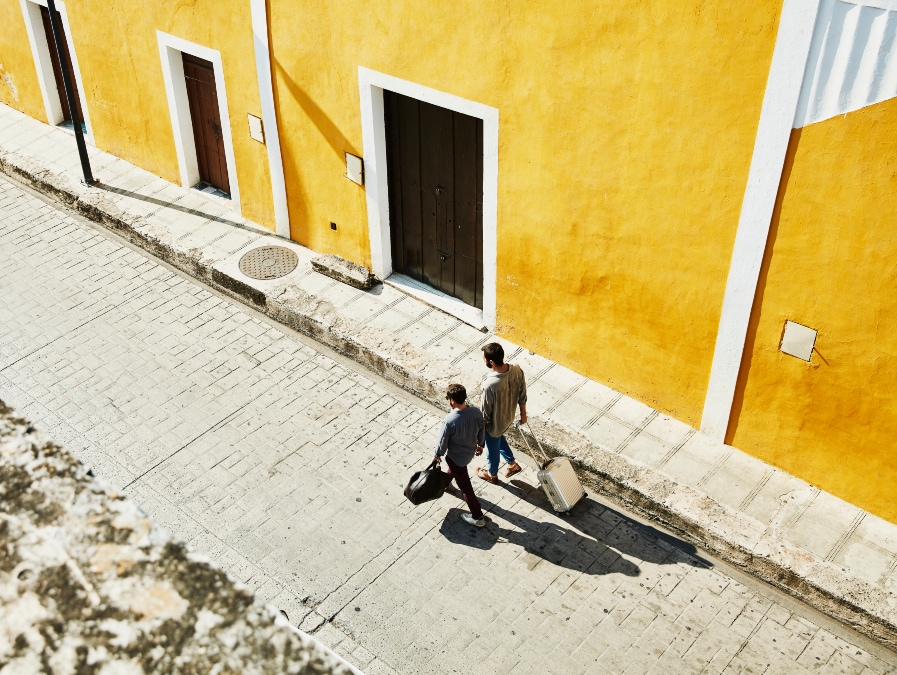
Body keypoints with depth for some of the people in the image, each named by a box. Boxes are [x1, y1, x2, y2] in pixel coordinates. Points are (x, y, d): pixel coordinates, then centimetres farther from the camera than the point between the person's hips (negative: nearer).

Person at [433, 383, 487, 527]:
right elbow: (482, 431, -2)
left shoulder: (449, 421, -37)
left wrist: (437, 455, -1)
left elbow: (442, 441, -22)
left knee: (465, 485, 13)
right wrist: (480, 444, 18)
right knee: (454, 467, 38)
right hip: (471, 451, 6)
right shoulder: (476, 412, -21)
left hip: (457, 456, -6)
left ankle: (478, 517, 25)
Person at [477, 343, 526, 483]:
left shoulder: (490, 384, -40)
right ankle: (512, 464, 50)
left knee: (492, 449, 24)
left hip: (494, 423, -6)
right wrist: (523, 413, 14)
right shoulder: (517, 370, -22)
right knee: (499, 438, 36)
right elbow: (522, 396, -4)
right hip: (509, 417, 6)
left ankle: (492, 474, 51)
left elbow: (486, 412, -25)